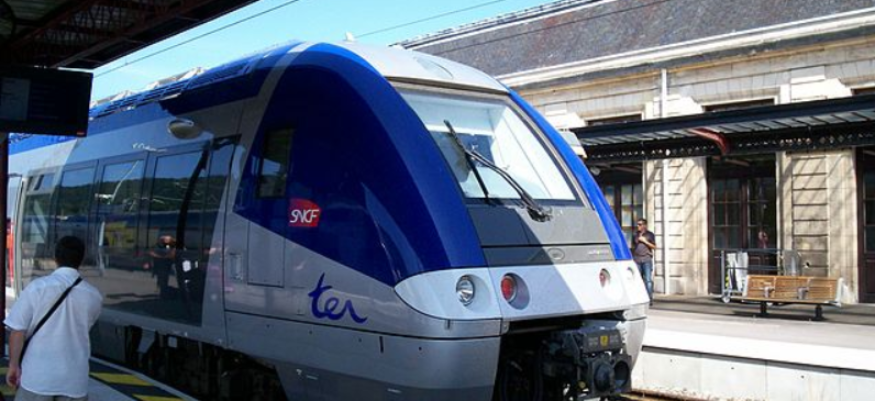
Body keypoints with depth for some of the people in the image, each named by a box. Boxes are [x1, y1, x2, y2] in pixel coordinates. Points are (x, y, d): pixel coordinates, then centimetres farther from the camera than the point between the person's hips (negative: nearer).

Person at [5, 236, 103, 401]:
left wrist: (13, 365, 3)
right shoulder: (93, 296, -1)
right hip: (74, 378, 1)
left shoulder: (36, 287, -8)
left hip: (37, 375, -1)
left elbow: (17, 330, -6)